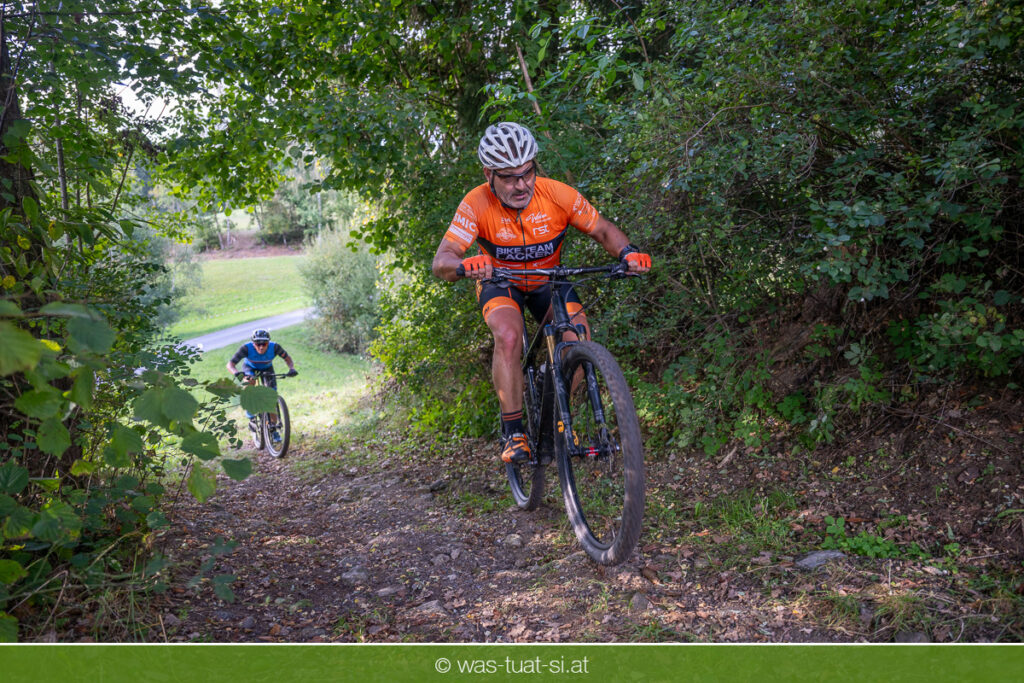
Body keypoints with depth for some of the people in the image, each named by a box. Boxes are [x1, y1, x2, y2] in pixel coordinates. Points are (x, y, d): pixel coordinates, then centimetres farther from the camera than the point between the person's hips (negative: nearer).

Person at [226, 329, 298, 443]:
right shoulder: (246, 348, -37)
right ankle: (251, 418, -20)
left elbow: (287, 358, -18)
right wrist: (238, 373, -59)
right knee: (250, 382, -34)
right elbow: (230, 364, -38)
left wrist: (291, 368, -39)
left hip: (267, 368, 2)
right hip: (250, 368, -1)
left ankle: (273, 430, 6)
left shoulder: (274, 347, -34)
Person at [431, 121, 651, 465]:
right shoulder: (477, 204, -27)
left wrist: (628, 252, -34)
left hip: (548, 282, 2)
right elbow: (441, 261, -33)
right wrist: (463, 265, -57)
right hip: (500, 283, -2)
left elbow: (603, 230, -12)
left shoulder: (558, 195, -24)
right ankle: (513, 431, -17)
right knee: (508, 336, -31)